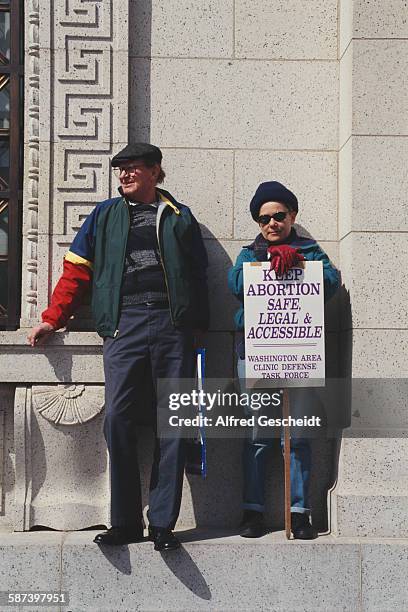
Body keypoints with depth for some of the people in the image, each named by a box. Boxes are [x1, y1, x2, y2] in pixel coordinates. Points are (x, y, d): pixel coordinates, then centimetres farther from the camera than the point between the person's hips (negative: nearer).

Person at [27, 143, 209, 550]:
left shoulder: (180, 217, 18)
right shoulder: (105, 215, 19)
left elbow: (199, 275, 17)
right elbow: (77, 270, 15)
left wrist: (200, 328, 8)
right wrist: (52, 318, 7)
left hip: (173, 324, 0)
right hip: (123, 324, 0)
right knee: (118, 418, -8)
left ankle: (162, 523, 3)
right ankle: (125, 523, 1)